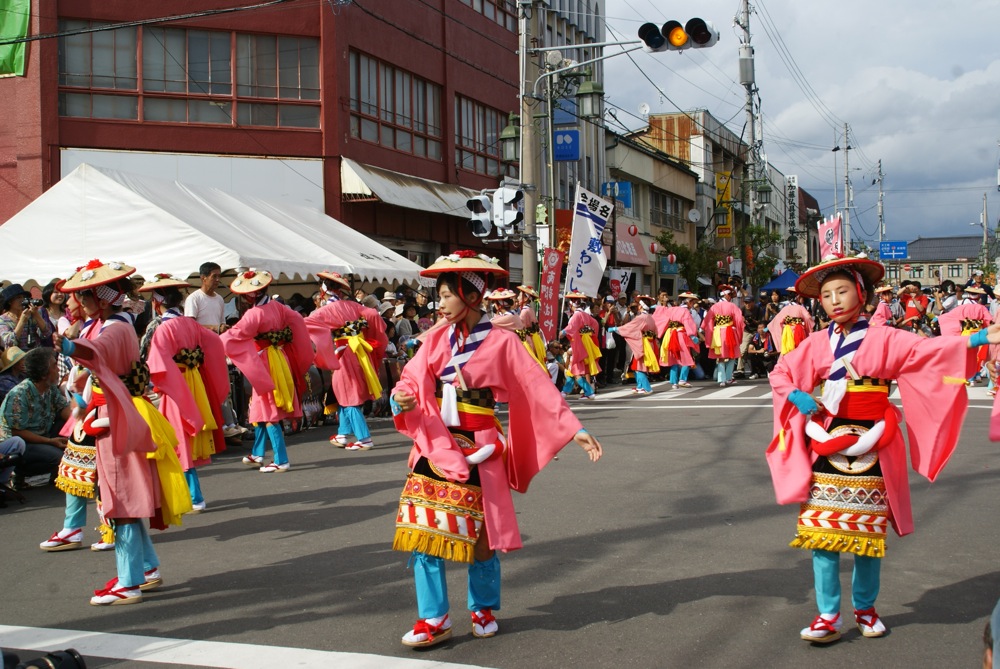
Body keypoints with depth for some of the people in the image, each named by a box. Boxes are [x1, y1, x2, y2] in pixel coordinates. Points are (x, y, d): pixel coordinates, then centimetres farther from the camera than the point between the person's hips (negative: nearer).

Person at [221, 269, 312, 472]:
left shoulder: (254, 314, -19)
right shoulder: (276, 307, 2)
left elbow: (233, 336, -23)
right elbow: (297, 320, 13)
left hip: (265, 364, -8)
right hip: (280, 359, 8)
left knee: (268, 412, -1)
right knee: (259, 409, 19)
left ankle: (281, 460, 0)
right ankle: (258, 454, 28)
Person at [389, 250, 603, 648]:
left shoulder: (500, 341, -7)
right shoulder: (437, 338, 3)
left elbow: (538, 389, -7)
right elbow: (412, 382, -1)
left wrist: (575, 430, -11)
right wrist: (401, 399, -25)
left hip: (478, 451, -3)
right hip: (435, 446, 3)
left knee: (479, 534, 6)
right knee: (423, 531, -1)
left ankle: (484, 609, 29)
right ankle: (434, 619, 10)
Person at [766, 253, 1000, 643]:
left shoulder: (884, 340, -2)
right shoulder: (817, 344, 6)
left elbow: (930, 349, -13)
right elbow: (781, 373, 14)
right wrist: (797, 397, -5)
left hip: (870, 447, -2)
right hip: (827, 446, 2)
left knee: (869, 534, 7)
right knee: (821, 532, -2)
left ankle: (865, 607, 26)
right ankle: (828, 615, 7)